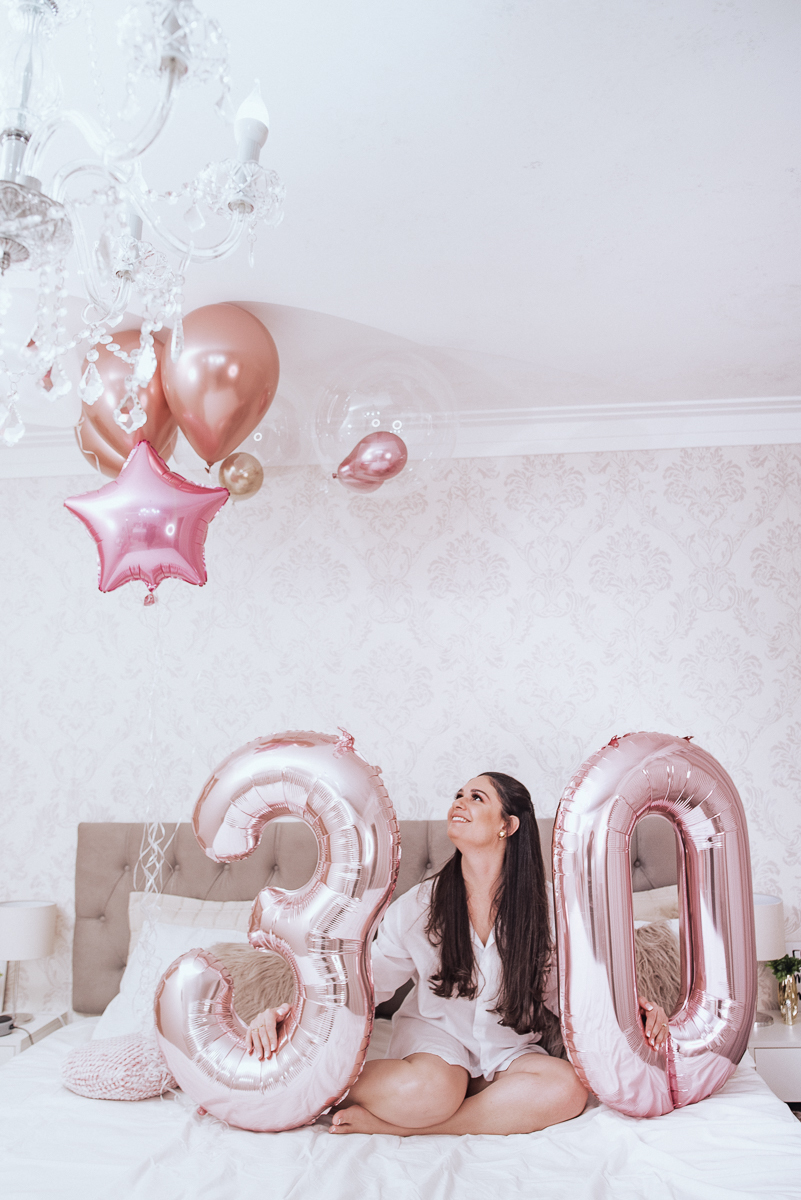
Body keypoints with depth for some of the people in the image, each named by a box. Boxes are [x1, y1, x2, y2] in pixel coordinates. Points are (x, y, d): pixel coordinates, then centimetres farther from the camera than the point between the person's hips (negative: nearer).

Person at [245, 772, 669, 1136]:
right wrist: (284, 1012, -20)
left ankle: (392, 1124, -25)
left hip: (508, 1051, 3)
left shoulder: (543, 905, -5)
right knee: (426, 1090, -37)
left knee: (568, 1087, -30)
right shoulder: (420, 904, -6)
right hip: (435, 1034, -2)